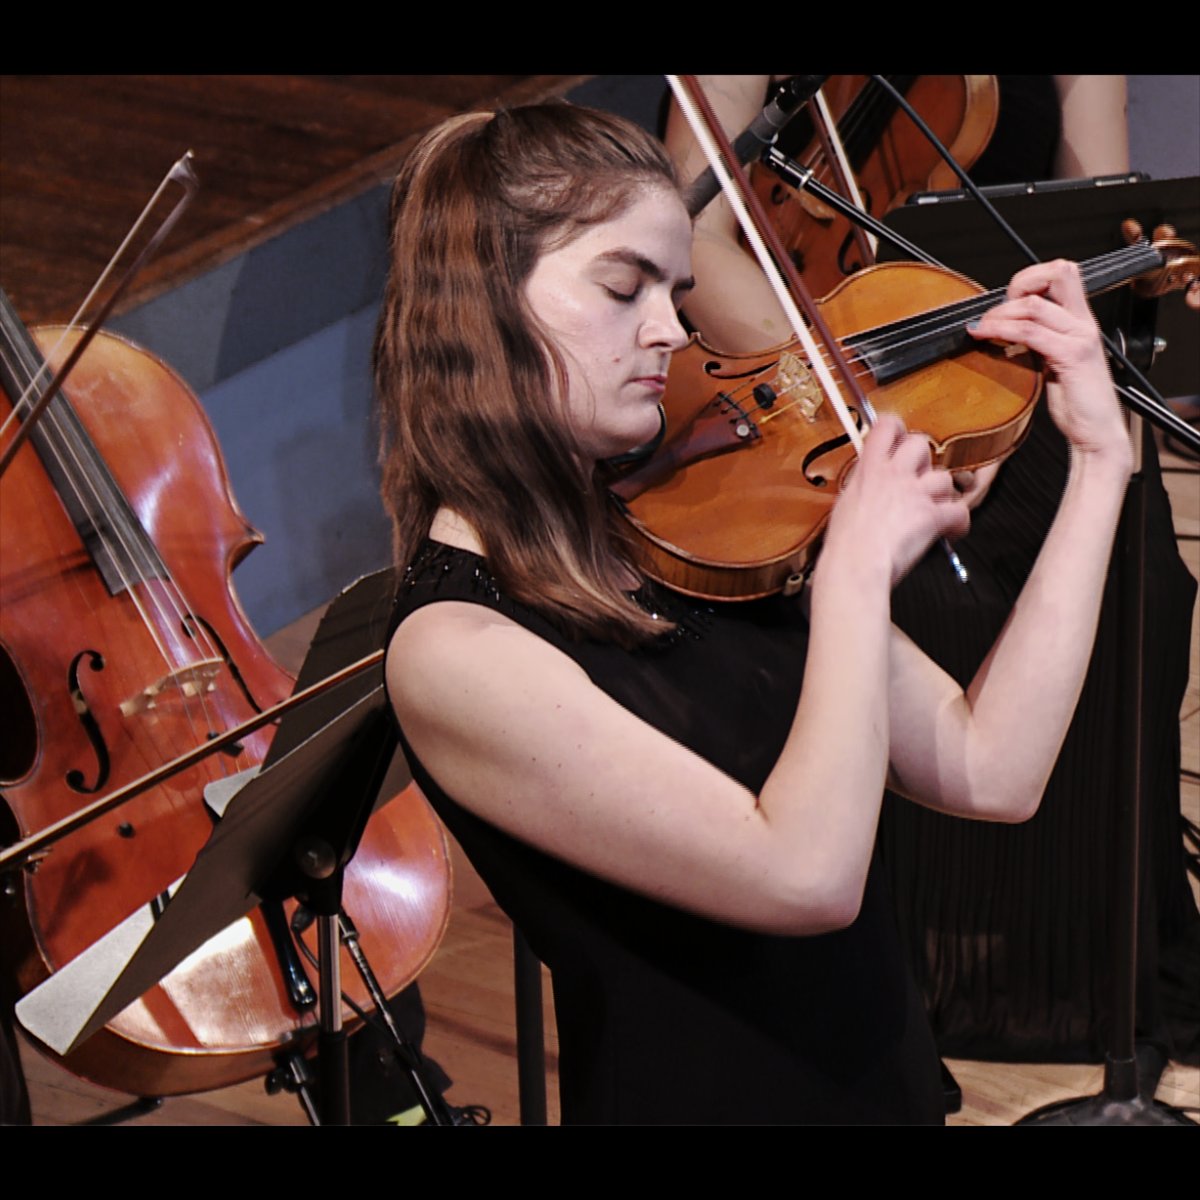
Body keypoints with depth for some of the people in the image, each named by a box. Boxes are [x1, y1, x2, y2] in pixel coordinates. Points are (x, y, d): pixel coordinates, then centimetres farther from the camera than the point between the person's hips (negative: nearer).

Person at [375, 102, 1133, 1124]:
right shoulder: (451, 649, -15)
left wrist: (1101, 462, 0)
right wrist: (858, 567, -17)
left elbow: (988, 772, 1)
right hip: (702, 1093, -7)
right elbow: (804, 874, -23)